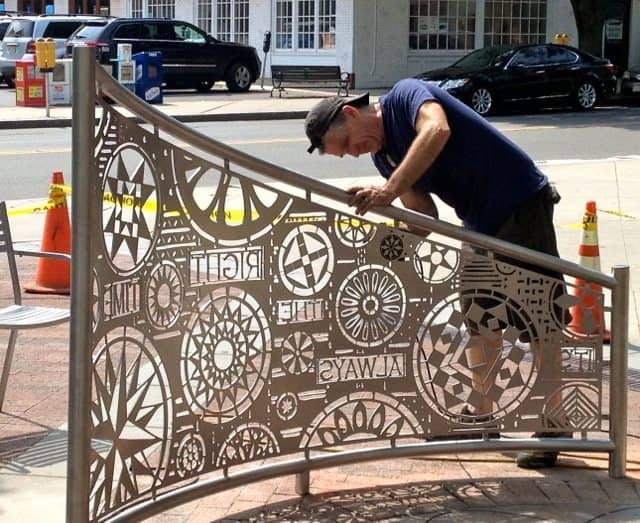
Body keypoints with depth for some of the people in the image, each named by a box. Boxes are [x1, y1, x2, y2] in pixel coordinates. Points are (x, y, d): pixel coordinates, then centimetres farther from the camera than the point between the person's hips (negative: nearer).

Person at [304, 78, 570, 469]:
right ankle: (483, 416, 28)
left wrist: (391, 189, -40)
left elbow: (437, 130, -37)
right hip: (481, 224, 10)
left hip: (523, 204, -9)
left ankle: (553, 427, 2)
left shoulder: (406, 94, -15)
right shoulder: (383, 156, 8)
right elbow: (425, 213, 2)